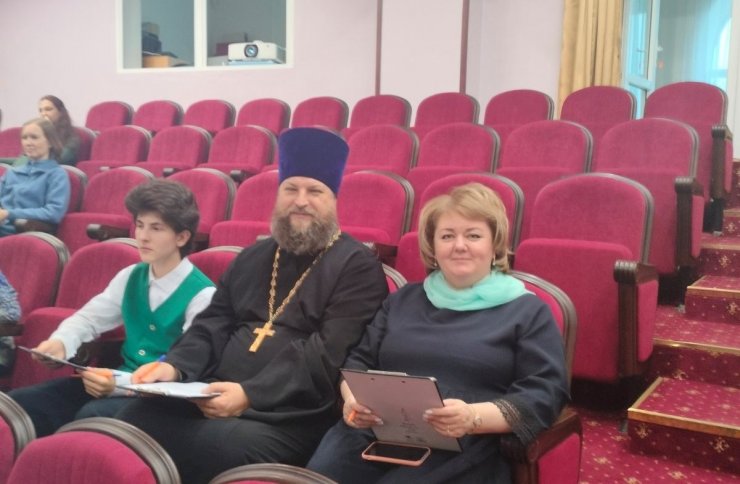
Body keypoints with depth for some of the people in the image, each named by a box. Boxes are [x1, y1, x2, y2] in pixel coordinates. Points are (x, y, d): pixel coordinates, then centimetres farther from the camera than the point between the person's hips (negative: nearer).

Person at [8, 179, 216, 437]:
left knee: (93, 416, -34)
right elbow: (88, 318, 16)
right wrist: (60, 342, -9)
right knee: (20, 401, -9)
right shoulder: (130, 277, 10)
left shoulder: (202, 295, -12)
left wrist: (120, 383, -30)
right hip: (122, 380, 7)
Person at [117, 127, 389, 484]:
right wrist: (175, 366, -3)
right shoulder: (253, 258, 21)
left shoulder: (357, 267, -2)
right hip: (216, 399, 6)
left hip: (289, 420, -5)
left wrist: (251, 393, -25)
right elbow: (213, 325, 18)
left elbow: (327, 354, -14)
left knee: (213, 448, -33)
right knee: (131, 422, -19)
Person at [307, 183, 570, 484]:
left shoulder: (527, 311, 10)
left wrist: (473, 417, -18)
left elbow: (546, 394, -1)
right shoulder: (403, 299, 23)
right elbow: (360, 360, 23)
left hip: (462, 448, -3)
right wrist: (353, 398, -2)